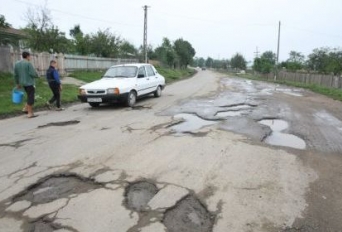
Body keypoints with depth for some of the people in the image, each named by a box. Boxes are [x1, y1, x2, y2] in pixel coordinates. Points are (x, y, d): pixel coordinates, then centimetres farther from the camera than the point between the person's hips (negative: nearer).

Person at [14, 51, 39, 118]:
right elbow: (33, 73, -19)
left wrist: (17, 84, 22)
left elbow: (15, 75, 13)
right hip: (30, 83, -8)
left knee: (30, 96, 22)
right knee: (31, 98, -2)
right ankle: (30, 113, 1)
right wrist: (37, 75, 4)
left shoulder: (17, 64, 9)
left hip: (23, 83, 8)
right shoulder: (28, 63, -13)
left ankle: (25, 108, 19)